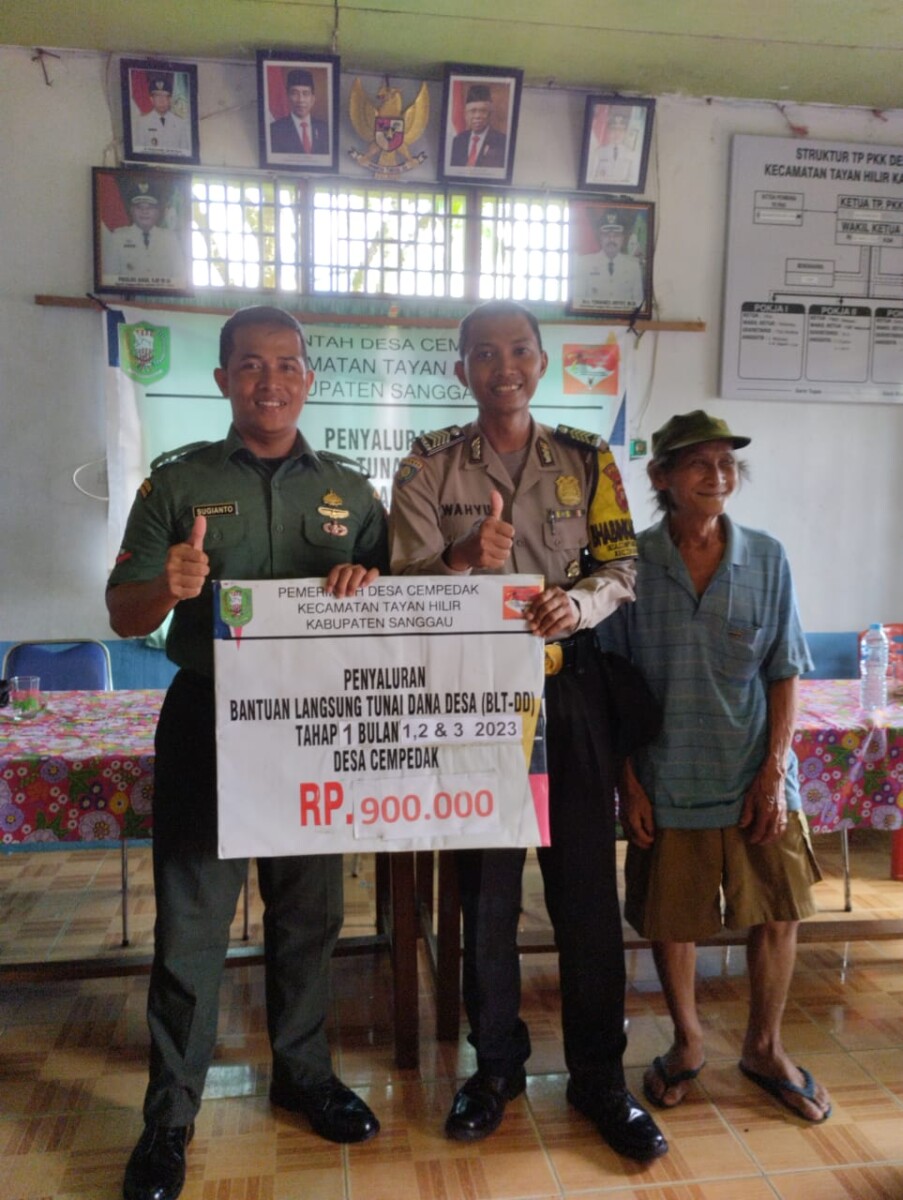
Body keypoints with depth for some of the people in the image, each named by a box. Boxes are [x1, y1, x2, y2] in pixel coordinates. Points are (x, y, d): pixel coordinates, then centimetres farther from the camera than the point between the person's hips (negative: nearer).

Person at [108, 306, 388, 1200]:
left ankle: (304, 1073, 36)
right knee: (190, 922, 6)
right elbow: (124, 616, 1)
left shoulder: (349, 490, 7)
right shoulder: (178, 482, 2)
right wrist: (168, 587, -22)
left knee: (308, 914, 14)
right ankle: (169, 1115, 24)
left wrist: (368, 582, -14)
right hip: (206, 720, -2)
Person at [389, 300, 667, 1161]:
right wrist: (466, 563, -27)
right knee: (485, 883, 10)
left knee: (586, 882, 7)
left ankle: (598, 1076, 26)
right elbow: (407, 580, -6)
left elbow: (621, 568, 3)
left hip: (568, 687, 1)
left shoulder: (588, 459, 6)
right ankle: (496, 1063, 32)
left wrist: (578, 602, -19)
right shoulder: (427, 465, 2)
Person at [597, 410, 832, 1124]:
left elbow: (783, 673, 1)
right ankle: (687, 1043, 37)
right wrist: (629, 782, -6)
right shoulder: (632, 563, -7)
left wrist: (775, 770, -6)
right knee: (671, 918, 11)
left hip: (755, 773, 2)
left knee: (778, 911, 11)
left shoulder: (766, 559, -2)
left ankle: (765, 1046, 36)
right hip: (668, 777, -1)